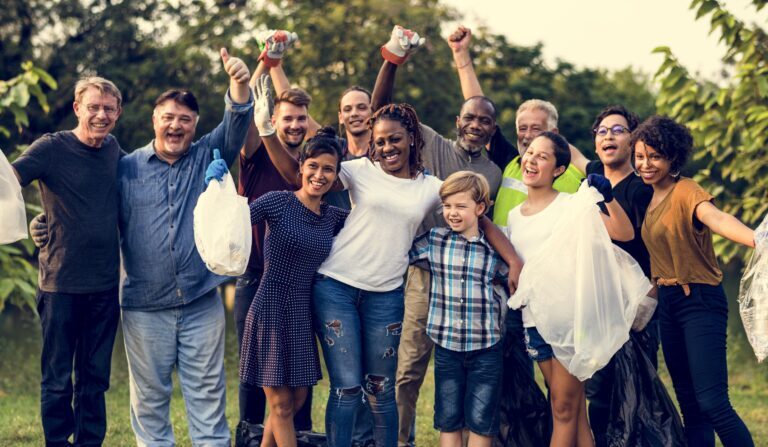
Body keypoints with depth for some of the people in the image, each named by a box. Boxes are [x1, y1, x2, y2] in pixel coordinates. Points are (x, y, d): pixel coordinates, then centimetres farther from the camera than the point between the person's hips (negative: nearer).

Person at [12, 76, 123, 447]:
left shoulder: (114, 150, 7)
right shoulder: (52, 148, -8)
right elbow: (11, 176, -23)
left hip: (105, 285, 4)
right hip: (61, 285, -4)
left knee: (94, 379, 12)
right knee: (57, 380, 4)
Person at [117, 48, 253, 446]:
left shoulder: (208, 157, 6)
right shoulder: (127, 168, 4)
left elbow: (236, 124, -9)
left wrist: (239, 85, -28)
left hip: (202, 303, 0)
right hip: (145, 307, 0)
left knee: (207, 393, 5)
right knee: (149, 395, 7)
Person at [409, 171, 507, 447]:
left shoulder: (495, 247, -1)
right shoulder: (434, 240, 1)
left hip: (486, 348, -1)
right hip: (446, 345, 1)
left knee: (481, 422, 5)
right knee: (448, 421, 9)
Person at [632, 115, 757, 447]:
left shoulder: (686, 192, -16)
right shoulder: (650, 197, 8)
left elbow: (716, 218, -37)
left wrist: (757, 240, -54)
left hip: (700, 302, -8)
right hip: (667, 302, 8)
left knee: (712, 403, -16)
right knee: (689, 403, 11)